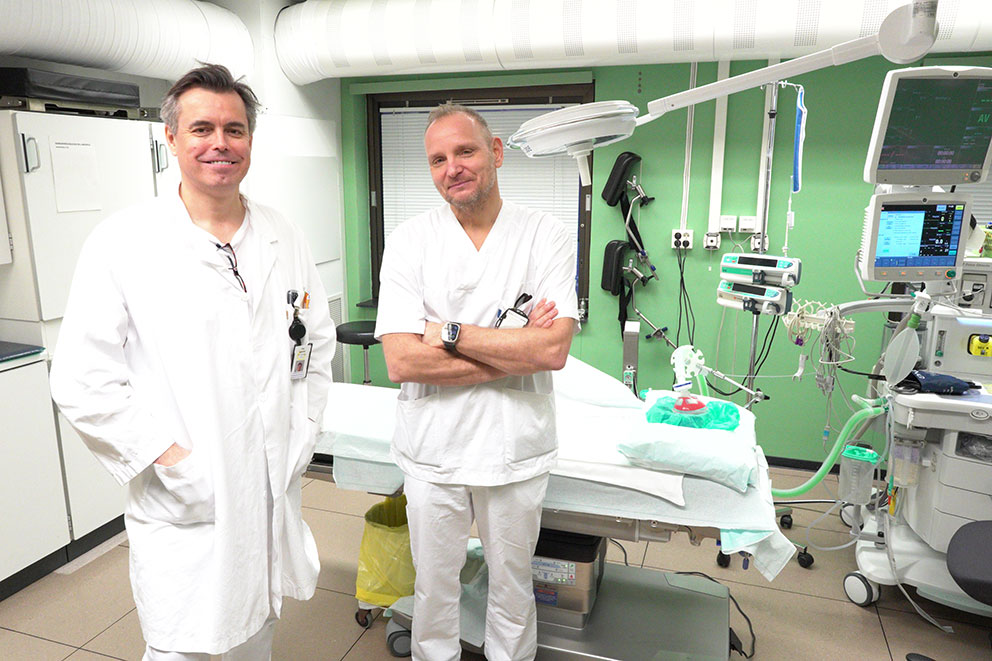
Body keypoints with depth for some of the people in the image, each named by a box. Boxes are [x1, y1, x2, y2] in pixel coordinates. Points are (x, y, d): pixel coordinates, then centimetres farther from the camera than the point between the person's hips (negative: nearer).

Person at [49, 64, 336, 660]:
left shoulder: (285, 239, 4)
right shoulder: (123, 243, -9)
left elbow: (318, 339, 12)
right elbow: (82, 380, -11)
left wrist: (303, 429, 4)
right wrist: (164, 454, -16)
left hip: (275, 488, 5)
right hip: (185, 499, -4)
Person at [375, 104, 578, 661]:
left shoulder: (547, 236, -7)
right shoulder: (409, 242, -6)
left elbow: (554, 349, -18)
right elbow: (402, 361, -17)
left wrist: (452, 333, -18)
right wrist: (515, 351, -17)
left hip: (516, 448, 0)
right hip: (432, 447, 1)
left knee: (512, 588, 20)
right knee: (434, 586, 19)